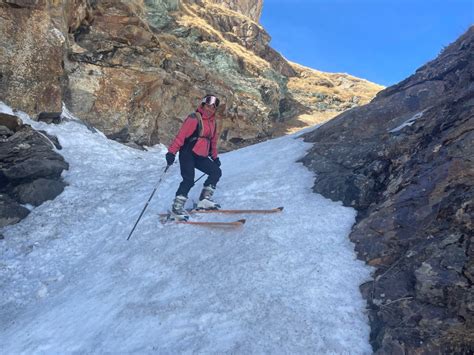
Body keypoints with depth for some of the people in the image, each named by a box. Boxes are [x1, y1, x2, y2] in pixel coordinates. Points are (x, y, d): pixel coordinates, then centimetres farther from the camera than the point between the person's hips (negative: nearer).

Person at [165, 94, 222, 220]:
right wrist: (172, 152, -24)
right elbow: (181, 135, -17)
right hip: (188, 153, -8)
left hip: (201, 156, 8)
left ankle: (204, 200, 5)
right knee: (189, 180, -18)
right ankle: (176, 208, -11)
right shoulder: (194, 118, -10)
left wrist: (214, 157, 27)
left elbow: (213, 140, 25)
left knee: (216, 172, 1)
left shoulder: (212, 122, 15)